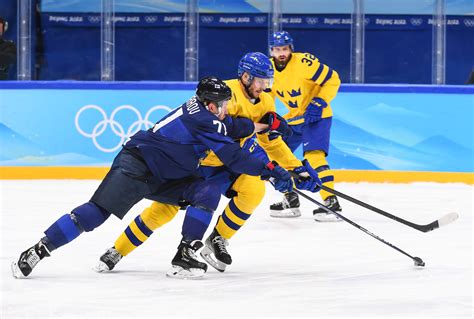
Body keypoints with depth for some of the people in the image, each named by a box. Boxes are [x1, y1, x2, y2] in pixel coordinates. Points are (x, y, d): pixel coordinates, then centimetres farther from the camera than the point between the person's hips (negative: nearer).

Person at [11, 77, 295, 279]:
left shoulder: (200, 108, 9)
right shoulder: (202, 121, -18)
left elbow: (227, 126, 28)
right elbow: (233, 157, -21)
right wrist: (271, 172, -18)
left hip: (162, 177, 10)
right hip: (136, 165, -10)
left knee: (209, 192, -7)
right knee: (98, 211, -18)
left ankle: (185, 254, -9)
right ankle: (38, 251, -16)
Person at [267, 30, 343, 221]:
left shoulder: (304, 63, -23)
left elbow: (333, 80, -18)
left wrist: (319, 103, -23)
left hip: (316, 116, -8)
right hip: (293, 119, 8)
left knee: (314, 155, -24)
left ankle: (331, 202, -27)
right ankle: (291, 200, 19)